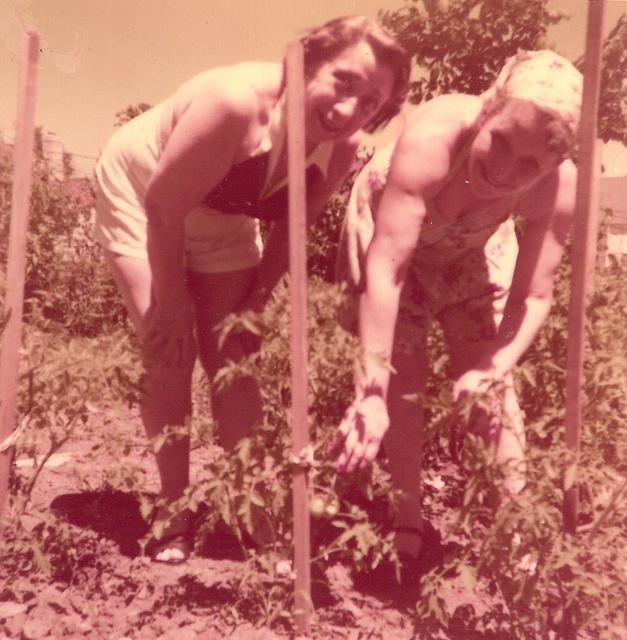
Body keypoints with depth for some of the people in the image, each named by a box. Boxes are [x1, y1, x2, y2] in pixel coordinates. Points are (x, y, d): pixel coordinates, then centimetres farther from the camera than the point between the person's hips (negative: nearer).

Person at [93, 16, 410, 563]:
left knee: (233, 358, -1)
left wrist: (258, 296, -7)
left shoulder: (341, 149, -20)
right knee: (170, 353, -11)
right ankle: (174, 510, 5)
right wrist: (171, 302, -20)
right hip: (139, 192, -4)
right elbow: (163, 206, -29)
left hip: (222, 219, 4)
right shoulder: (238, 102, -38)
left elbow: (291, 224, -4)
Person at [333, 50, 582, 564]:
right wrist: (372, 392, -45)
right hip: (387, 227, -2)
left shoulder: (559, 185, -32)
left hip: (472, 248, 2)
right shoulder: (431, 139, -43)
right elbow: (385, 270, -44)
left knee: (487, 383, -2)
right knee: (404, 376, -8)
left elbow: (534, 296, -24)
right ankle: (410, 518, 10)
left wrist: (494, 370, -40)